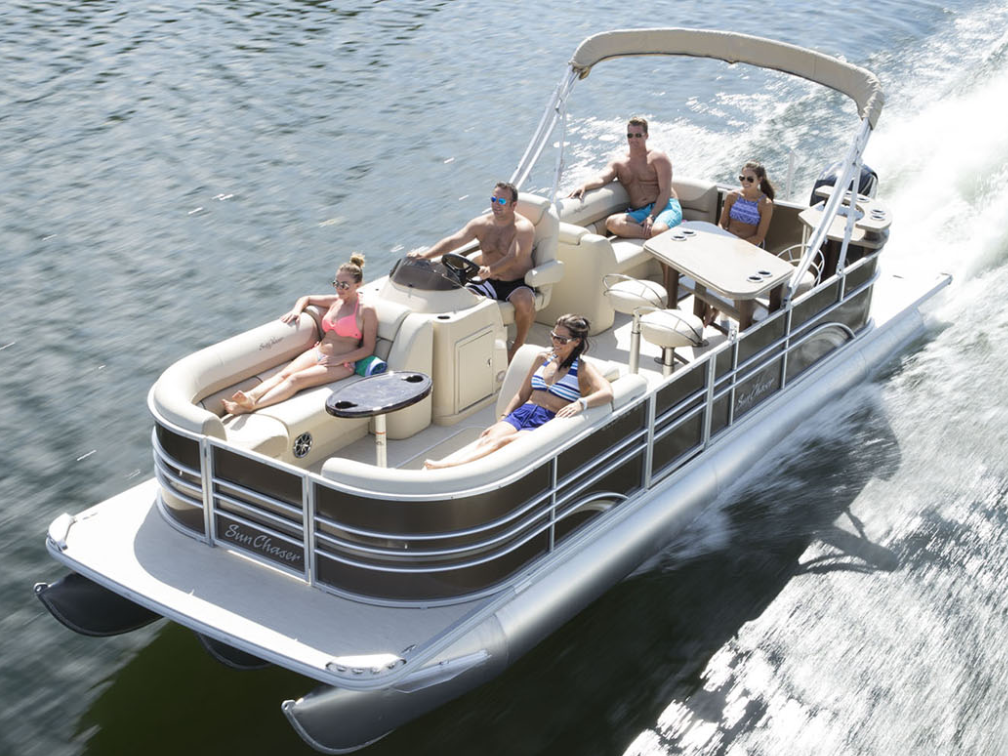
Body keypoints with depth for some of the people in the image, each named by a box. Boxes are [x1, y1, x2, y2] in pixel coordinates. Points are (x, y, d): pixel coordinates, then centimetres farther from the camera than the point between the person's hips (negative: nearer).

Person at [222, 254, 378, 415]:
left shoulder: (366, 311, -3)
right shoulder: (334, 301, 17)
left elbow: (368, 349, -7)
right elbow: (306, 299, 34)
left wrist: (339, 359, -16)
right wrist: (296, 310, 10)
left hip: (340, 364, -7)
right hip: (317, 352, 7)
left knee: (297, 379, -31)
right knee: (284, 374, -24)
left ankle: (254, 406, -51)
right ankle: (250, 396, -49)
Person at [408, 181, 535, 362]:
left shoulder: (524, 228, -13)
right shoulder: (481, 224, 3)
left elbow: (514, 257, -29)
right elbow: (454, 240, -9)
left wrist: (491, 270, -49)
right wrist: (426, 254, -26)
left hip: (517, 284, -4)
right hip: (489, 282, 5)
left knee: (525, 301, -37)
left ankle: (518, 345, -11)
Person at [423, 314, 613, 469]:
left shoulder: (582, 370, 4)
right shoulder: (543, 358, 21)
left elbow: (607, 393, -13)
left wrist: (581, 403, -31)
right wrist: (503, 418, 10)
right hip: (523, 413, 5)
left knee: (503, 442, -33)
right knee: (489, 436, -28)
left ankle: (448, 466, -57)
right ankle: (440, 465, -52)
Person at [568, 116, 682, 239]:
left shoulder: (657, 158, 5)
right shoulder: (619, 164, 17)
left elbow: (665, 191, -4)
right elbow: (601, 179, -2)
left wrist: (652, 217, -18)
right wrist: (584, 186, -26)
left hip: (665, 206, -4)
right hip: (639, 213, 4)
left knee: (658, 230, -41)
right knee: (612, 222, -30)